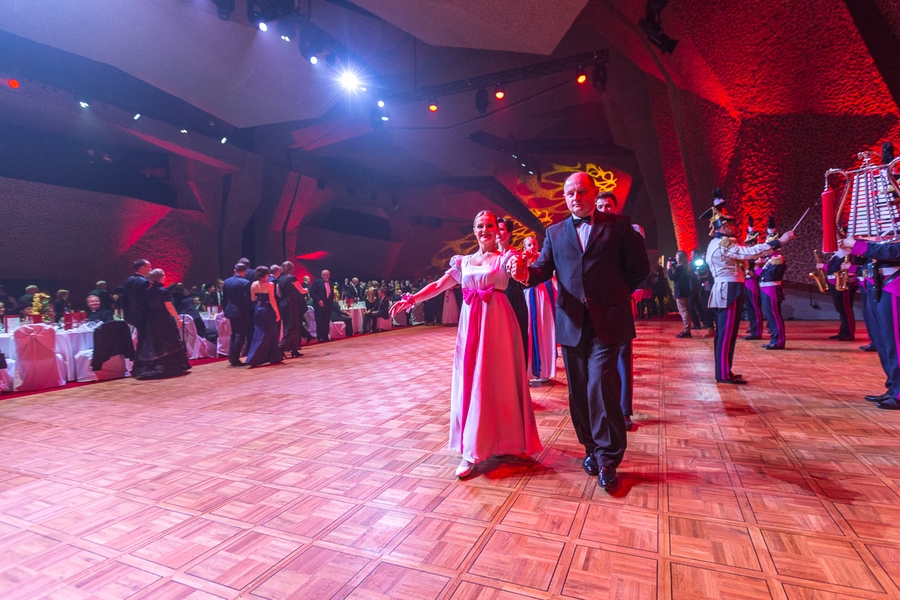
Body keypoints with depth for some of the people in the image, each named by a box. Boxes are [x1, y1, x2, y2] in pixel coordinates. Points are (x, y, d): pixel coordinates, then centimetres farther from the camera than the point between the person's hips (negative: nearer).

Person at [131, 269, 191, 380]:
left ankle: (148, 368, 11)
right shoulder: (163, 291, -12)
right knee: (167, 344, 2)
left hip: (151, 321, 6)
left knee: (152, 344, 10)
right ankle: (170, 368, 5)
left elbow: (146, 306, 9)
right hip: (164, 321, -6)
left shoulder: (147, 291, 5)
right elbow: (169, 307, -13)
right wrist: (177, 318, -5)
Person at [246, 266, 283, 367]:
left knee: (259, 335, 12)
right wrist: (277, 313, -11)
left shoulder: (253, 284, 4)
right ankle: (273, 357, 15)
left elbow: (252, 299, 6)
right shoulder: (269, 284, -12)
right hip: (267, 310, -5)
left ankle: (254, 358, 7)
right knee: (271, 335, 6)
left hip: (257, 310, 5)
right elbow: (272, 300, -15)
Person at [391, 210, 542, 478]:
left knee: (496, 379, -1)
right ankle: (472, 450, 14)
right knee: (470, 380, 3)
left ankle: (500, 441, 11)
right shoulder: (463, 262, 13)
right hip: (471, 323, 4)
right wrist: (411, 299, -1)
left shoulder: (504, 259, 3)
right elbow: (438, 286, 10)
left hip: (497, 323, -3)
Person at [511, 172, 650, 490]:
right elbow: (544, 268, 1)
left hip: (607, 321, -3)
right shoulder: (555, 232, 13)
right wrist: (526, 274, -19)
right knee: (579, 389, 9)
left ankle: (608, 458, 4)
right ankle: (591, 448, 26)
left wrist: (616, 295, 6)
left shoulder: (618, 225, 5)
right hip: (571, 321, 4)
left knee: (601, 385, -11)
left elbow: (639, 267, 8)